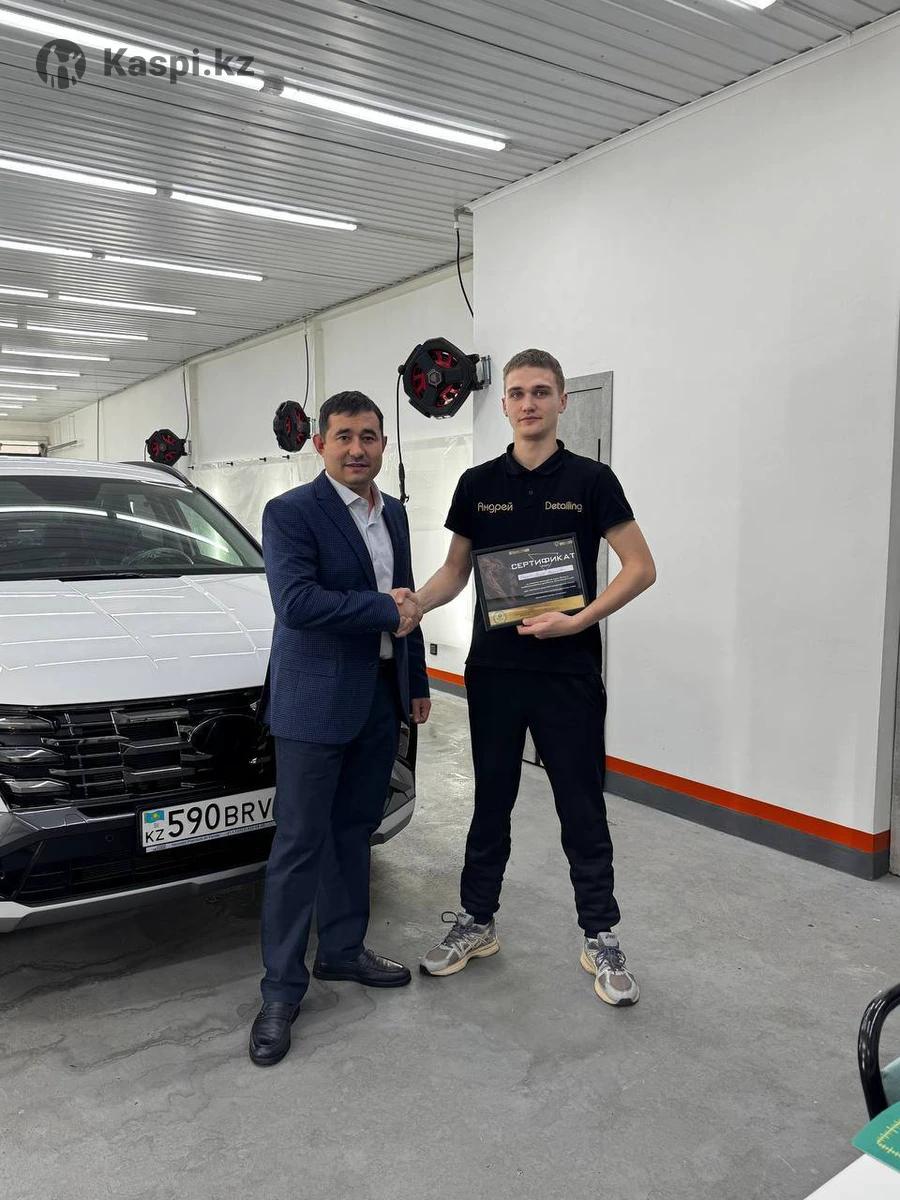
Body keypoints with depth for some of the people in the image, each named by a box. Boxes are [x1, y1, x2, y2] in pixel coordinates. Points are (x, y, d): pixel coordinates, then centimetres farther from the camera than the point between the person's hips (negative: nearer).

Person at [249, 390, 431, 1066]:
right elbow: (297, 603, -24)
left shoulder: (394, 513, 12)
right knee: (300, 845, 1)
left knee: (353, 833, 17)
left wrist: (417, 683, 19)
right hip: (315, 704, -7)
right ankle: (282, 990, 14)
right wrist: (385, 611, -17)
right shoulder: (290, 514, -10)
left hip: (380, 701, 7)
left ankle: (343, 950, 34)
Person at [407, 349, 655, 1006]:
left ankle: (601, 938, 22)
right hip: (493, 670, 3)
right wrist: (414, 604, -9)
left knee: (582, 807, 6)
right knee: (491, 802, 14)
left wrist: (579, 620, -18)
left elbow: (641, 568, -5)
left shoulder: (590, 479, -3)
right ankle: (476, 922, 30)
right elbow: (456, 569, 11)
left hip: (569, 672, -3)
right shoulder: (478, 483, 6)